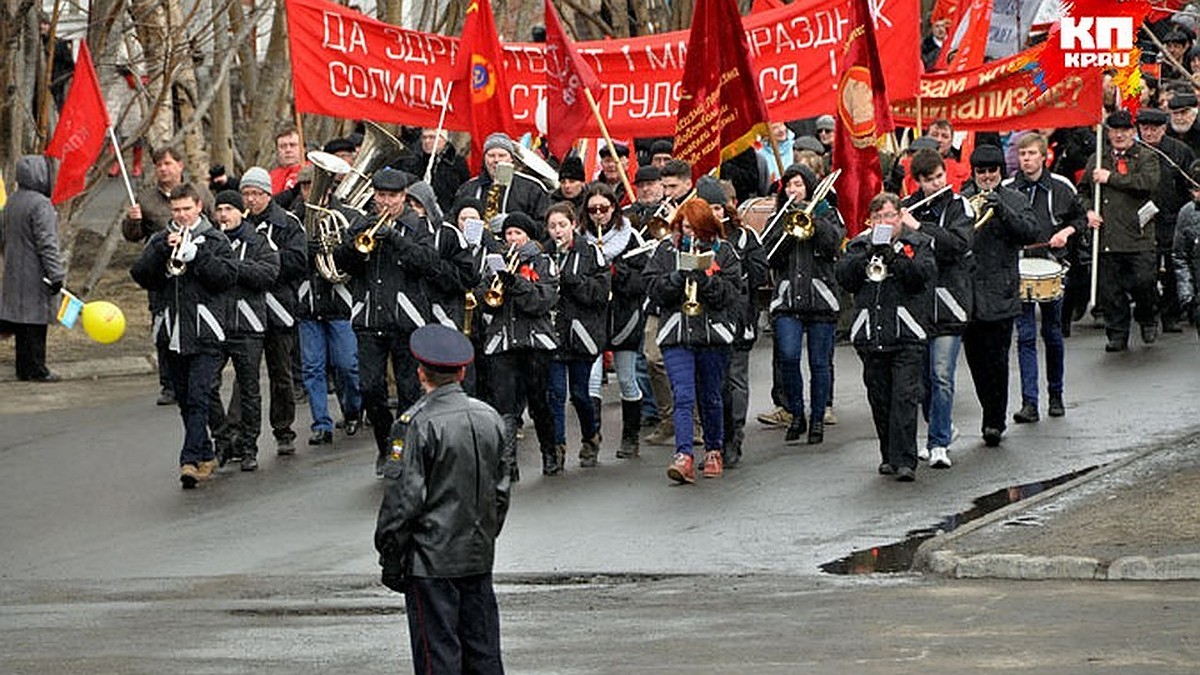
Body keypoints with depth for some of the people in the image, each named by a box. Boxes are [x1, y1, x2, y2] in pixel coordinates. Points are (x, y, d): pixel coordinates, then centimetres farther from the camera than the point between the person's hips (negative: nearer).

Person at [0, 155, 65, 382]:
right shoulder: (40, 204, -18)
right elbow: (47, 243, -20)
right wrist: (56, 275, -18)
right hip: (35, 275, -8)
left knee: (22, 320, 12)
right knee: (35, 322, -3)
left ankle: (23, 368, 17)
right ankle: (36, 370, 0)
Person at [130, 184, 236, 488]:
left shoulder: (215, 240, 4)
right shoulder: (160, 240, 13)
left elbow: (227, 276, -8)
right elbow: (141, 276, 2)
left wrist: (195, 255, -16)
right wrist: (163, 249, -11)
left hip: (204, 333, -5)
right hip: (173, 332, 5)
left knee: (198, 397, -14)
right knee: (184, 399, 11)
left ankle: (190, 460, -19)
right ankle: (206, 455, 23)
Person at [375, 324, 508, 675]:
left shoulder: (416, 425, -16)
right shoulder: (489, 418, 5)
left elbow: (403, 498, -15)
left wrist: (390, 558, -7)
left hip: (431, 561, -6)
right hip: (480, 559, 6)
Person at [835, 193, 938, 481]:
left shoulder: (918, 243, 8)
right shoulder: (859, 245, 15)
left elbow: (923, 274, -9)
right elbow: (844, 277, 1)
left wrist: (895, 256, -20)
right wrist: (868, 254, -12)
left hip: (907, 336, -3)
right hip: (870, 335, 3)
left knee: (905, 398, -11)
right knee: (879, 400, 8)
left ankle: (904, 461, -14)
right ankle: (889, 456, 20)